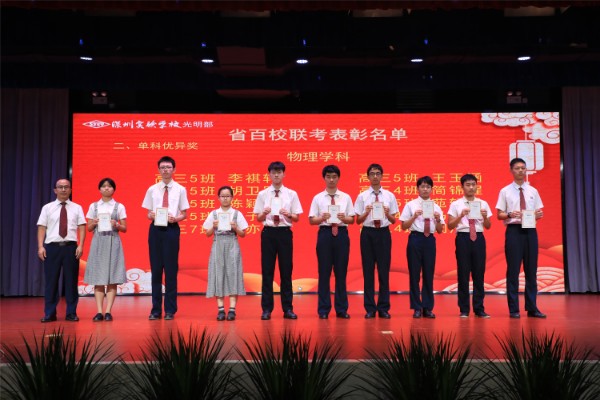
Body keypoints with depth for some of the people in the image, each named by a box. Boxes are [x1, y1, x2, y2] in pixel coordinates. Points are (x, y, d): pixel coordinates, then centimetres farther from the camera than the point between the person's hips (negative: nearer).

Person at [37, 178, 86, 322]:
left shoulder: (77, 208, 8)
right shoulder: (47, 208, 9)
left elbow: (82, 228, 3)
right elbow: (42, 228, 4)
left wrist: (80, 246, -8)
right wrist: (40, 247, -5)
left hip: (71, 247, 0)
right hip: (52, 247, 0)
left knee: (71, 280, 3)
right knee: (51, 280, 2)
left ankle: (71, 313, 11)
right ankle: (49, 313, 10)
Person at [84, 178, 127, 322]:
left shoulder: (119, 207, 6)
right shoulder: (93, 206, 10)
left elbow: (124, 229, 5)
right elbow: (89, 228, 10)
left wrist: (116, 225, -14)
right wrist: (94, 223, -10)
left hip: (113, 242, -1)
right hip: (98, 242, 1)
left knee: (112, 278, -5)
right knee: (98, 277, -2)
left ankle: (108, 311, -3)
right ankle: (99, 312, -1)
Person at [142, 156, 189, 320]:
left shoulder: (180, 190, 4)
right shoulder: (152, 189, 9)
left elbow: (184, 214, 5)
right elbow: (148, 213, 11)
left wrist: (175, 218, -15)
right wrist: (152, 215, -11)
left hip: (172, 229, -2)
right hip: (155, 229, 2)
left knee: (171, 269, 2)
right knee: (156, 269, 5)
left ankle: (170, 310, 12)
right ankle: (156, 309, 15)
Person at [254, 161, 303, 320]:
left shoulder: (291, 194, 5)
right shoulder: (263, 194, 5)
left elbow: (296, 218, 4)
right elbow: (258, 218, 6)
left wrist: (288, 214, -16)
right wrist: (264, 213, -15)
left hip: (285, 232, 0)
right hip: (268, 232, 0)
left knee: (286, 270, 4)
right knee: (267, 271, 2)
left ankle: (288, 308, 12)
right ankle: (267, 308, 10)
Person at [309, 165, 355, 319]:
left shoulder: (346, 197, 8)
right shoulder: (318, 198, 5)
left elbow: (352, 219, 5)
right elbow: (311, 220, 2)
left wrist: (344, 218, -15)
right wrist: (322, 218, -17)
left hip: (341, 234, 1)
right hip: (324, 233, -1)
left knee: (341, 272, 6)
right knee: (324, 272, 3)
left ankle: (341, 309, 16)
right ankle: (324, 309, 12)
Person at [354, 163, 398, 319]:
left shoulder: (389, 196, 6)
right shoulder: (362, 196, 3)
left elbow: (393, 221, 6)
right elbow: (358, 220, 3)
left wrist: (387, 213, -15)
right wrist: (366, 212, -16)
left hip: (383, 233, 1)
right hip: (368, 233, 0)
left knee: (384, 270, 4)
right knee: (368, 270, 4)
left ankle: (383, 308, 13)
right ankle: (370, 308, 13)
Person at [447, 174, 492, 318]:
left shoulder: (483, 204, 9)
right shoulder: (456, 204, 3)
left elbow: (488, 226, 9)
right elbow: (450, 225, -1)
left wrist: (484, 216, -11)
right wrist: (461, 215, -16)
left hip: (478, 238, 2)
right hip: (463, 238, -2)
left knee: (479, 273, 4)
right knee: (463, 273, 1)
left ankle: (479, 309, 14)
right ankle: (464, 309, 11)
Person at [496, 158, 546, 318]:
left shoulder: (533, 191, 11)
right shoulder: (505, 191, 2)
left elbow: (539, 212, 13)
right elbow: (499, 215, 1)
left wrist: (539, 215, -10)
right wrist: (510, 214, -19)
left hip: (530, 230, 3)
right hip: (514, 231, -3)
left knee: (531, 270, 8)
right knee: (513, 270, 0)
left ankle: (532, 308, 16)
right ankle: (514, 309, 7)